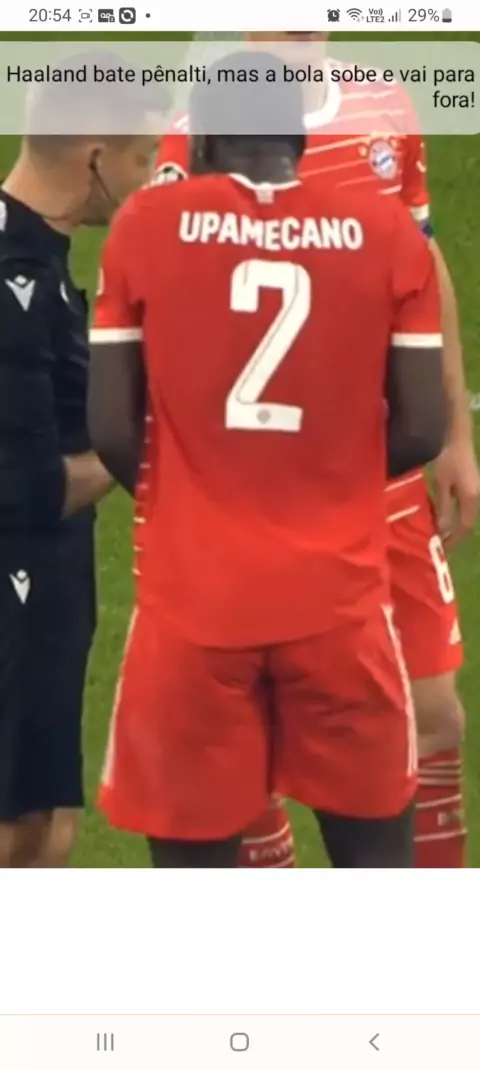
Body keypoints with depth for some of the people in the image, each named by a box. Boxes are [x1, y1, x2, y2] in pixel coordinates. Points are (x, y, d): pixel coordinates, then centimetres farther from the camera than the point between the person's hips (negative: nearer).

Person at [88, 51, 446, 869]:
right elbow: (420, 432, -1)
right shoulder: (387, 234, 0)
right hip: (337, 598, 1)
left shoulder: (147, 227, -2)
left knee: (193, 846, 9)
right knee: (373, 843, 13)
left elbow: (111, 431, -3)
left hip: (194, 600, -1)